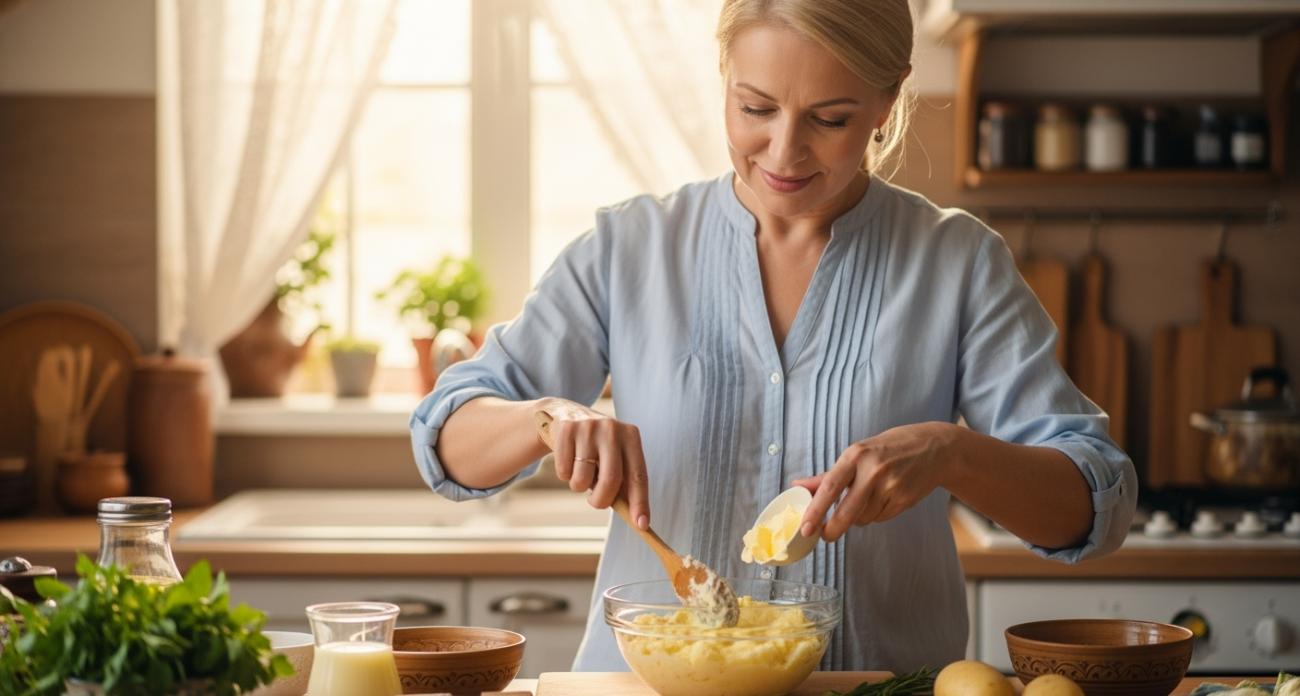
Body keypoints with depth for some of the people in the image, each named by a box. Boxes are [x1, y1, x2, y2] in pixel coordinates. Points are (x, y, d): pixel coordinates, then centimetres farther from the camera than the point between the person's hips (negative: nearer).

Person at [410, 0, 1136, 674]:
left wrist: (949, 453, -20)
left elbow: (1098, 505, -1)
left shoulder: (960, 264, 3)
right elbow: (447, 438, 5)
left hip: (882, 675, -2)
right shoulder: (630, 249, 6)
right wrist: (551, 418, -16)